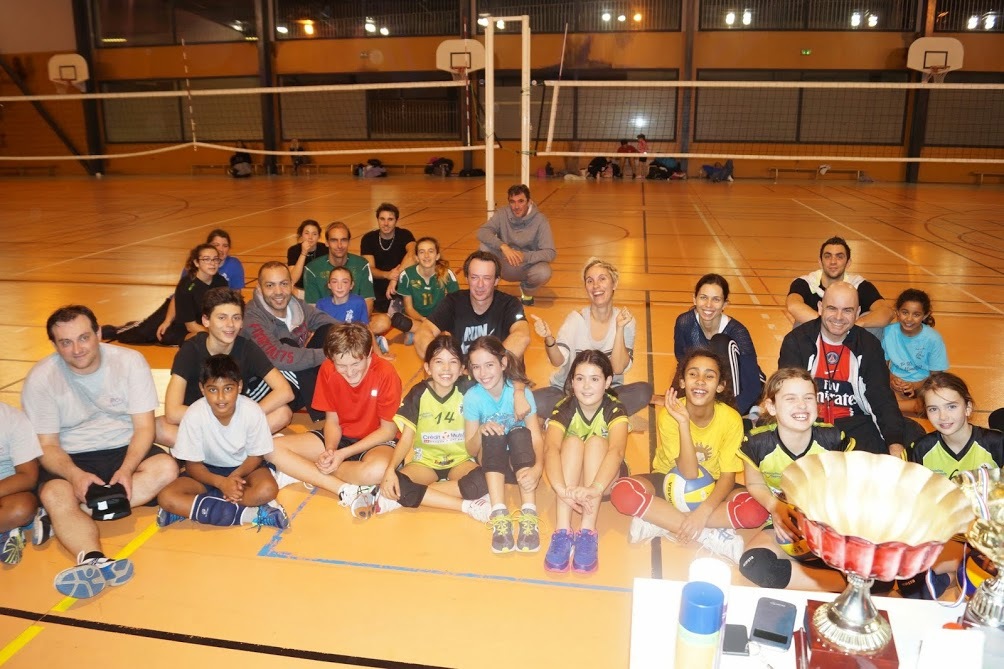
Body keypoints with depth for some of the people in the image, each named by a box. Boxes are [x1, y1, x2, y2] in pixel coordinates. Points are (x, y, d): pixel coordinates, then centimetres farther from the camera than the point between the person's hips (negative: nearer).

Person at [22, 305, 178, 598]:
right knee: (53, 494, -32)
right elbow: (47, 445, -8)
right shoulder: (41, 378, -9)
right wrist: (75, 474, -29)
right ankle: (95, 562, -56)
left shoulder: (130, 361, -9)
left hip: (124, 450, 1)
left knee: (165, 468, -29)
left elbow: (144, 426, -8)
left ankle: (58, 520, -29)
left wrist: (126, 469, -25)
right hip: (70, 459, -1)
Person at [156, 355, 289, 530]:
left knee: (267, 489, -33)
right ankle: (246, 514, -28)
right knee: (166, 497, -26)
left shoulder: (252, 411, -23)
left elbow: (256, 455, -8)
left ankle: (187, 509, -21)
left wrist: (235, 476, -28)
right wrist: (221, 482, -30)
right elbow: (192, 464, -13)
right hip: (208, 470, 1)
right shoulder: (194, 415, -23)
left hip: (243, 468, -1)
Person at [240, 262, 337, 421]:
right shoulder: (253, 318, -25)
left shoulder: (297, 305, -5)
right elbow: (277, 357, -39)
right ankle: (321, 414, -22)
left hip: (298, 381, 6)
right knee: (288, 345, -30)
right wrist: (326, 354, -35)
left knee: (329, 330, -8)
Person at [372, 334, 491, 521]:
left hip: (460, 461, 0)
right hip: (426, 462, 0)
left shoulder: (468, 390, -9)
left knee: (482, 480, -34)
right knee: (393, 484, -30)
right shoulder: (418, 393, -6)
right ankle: (467, 505, -27)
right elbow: (406, 438, -8)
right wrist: (390, 469, -24)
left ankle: (403, 498, -25)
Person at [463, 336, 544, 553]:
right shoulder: (472, 397, -11)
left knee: (519, 433, -32)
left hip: (520, 462, -1)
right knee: (493, 434, -30)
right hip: (492, 463, 1)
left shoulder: (521, 392, -14)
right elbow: (471, 450, -7)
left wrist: (537, 467, -42)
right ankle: (499, 516, -42)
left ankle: (529, 515, -42)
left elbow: (536, 437, -21)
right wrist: (481, 431, -30)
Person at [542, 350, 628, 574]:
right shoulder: (564, 409, -18)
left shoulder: (615, 409, -20)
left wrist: (594, 489, -59)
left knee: (596, 442, -30)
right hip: (570, 478, 1)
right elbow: (550, 448, -37)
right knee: (572, 442, -30)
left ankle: (588, 532, -38)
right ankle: (562, 531, -40)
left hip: (603, 479, 0)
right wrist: (562, 490, -57)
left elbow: (616, 451, -40)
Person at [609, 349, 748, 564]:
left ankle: (659, 523, -24)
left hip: (711, 488, 1)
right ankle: (710, 535, -28)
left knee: (757, 510, -30)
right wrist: (683, 422, -37)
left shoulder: (731, 419, -18)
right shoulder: (669, 414, -21)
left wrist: (704, 511, -33)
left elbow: (728, 476, -16)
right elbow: (688, 473, -25)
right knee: (622, 492, -31)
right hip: (670, 481, 0)